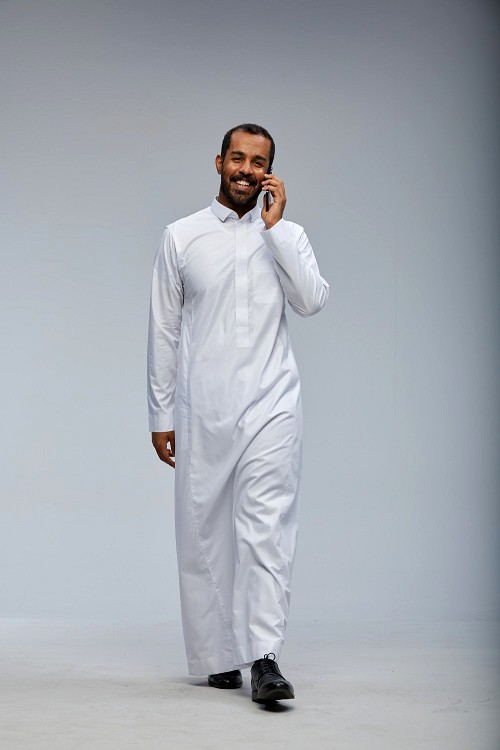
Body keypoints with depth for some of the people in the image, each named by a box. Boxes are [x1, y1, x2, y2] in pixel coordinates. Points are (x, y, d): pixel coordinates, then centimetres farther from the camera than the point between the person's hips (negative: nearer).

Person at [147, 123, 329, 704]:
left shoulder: (288, 235, 10)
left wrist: (275, 226, -8)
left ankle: (264, 658, -14)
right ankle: (218, 656, 15)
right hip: (201, 411, 1)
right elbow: (163, 330, 8)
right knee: (203, 532, 4)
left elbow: (312, 301, -8)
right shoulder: (182, 237, 8)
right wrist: (160, 414, 6)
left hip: (270, 404, -1)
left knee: (267, 527, -11)